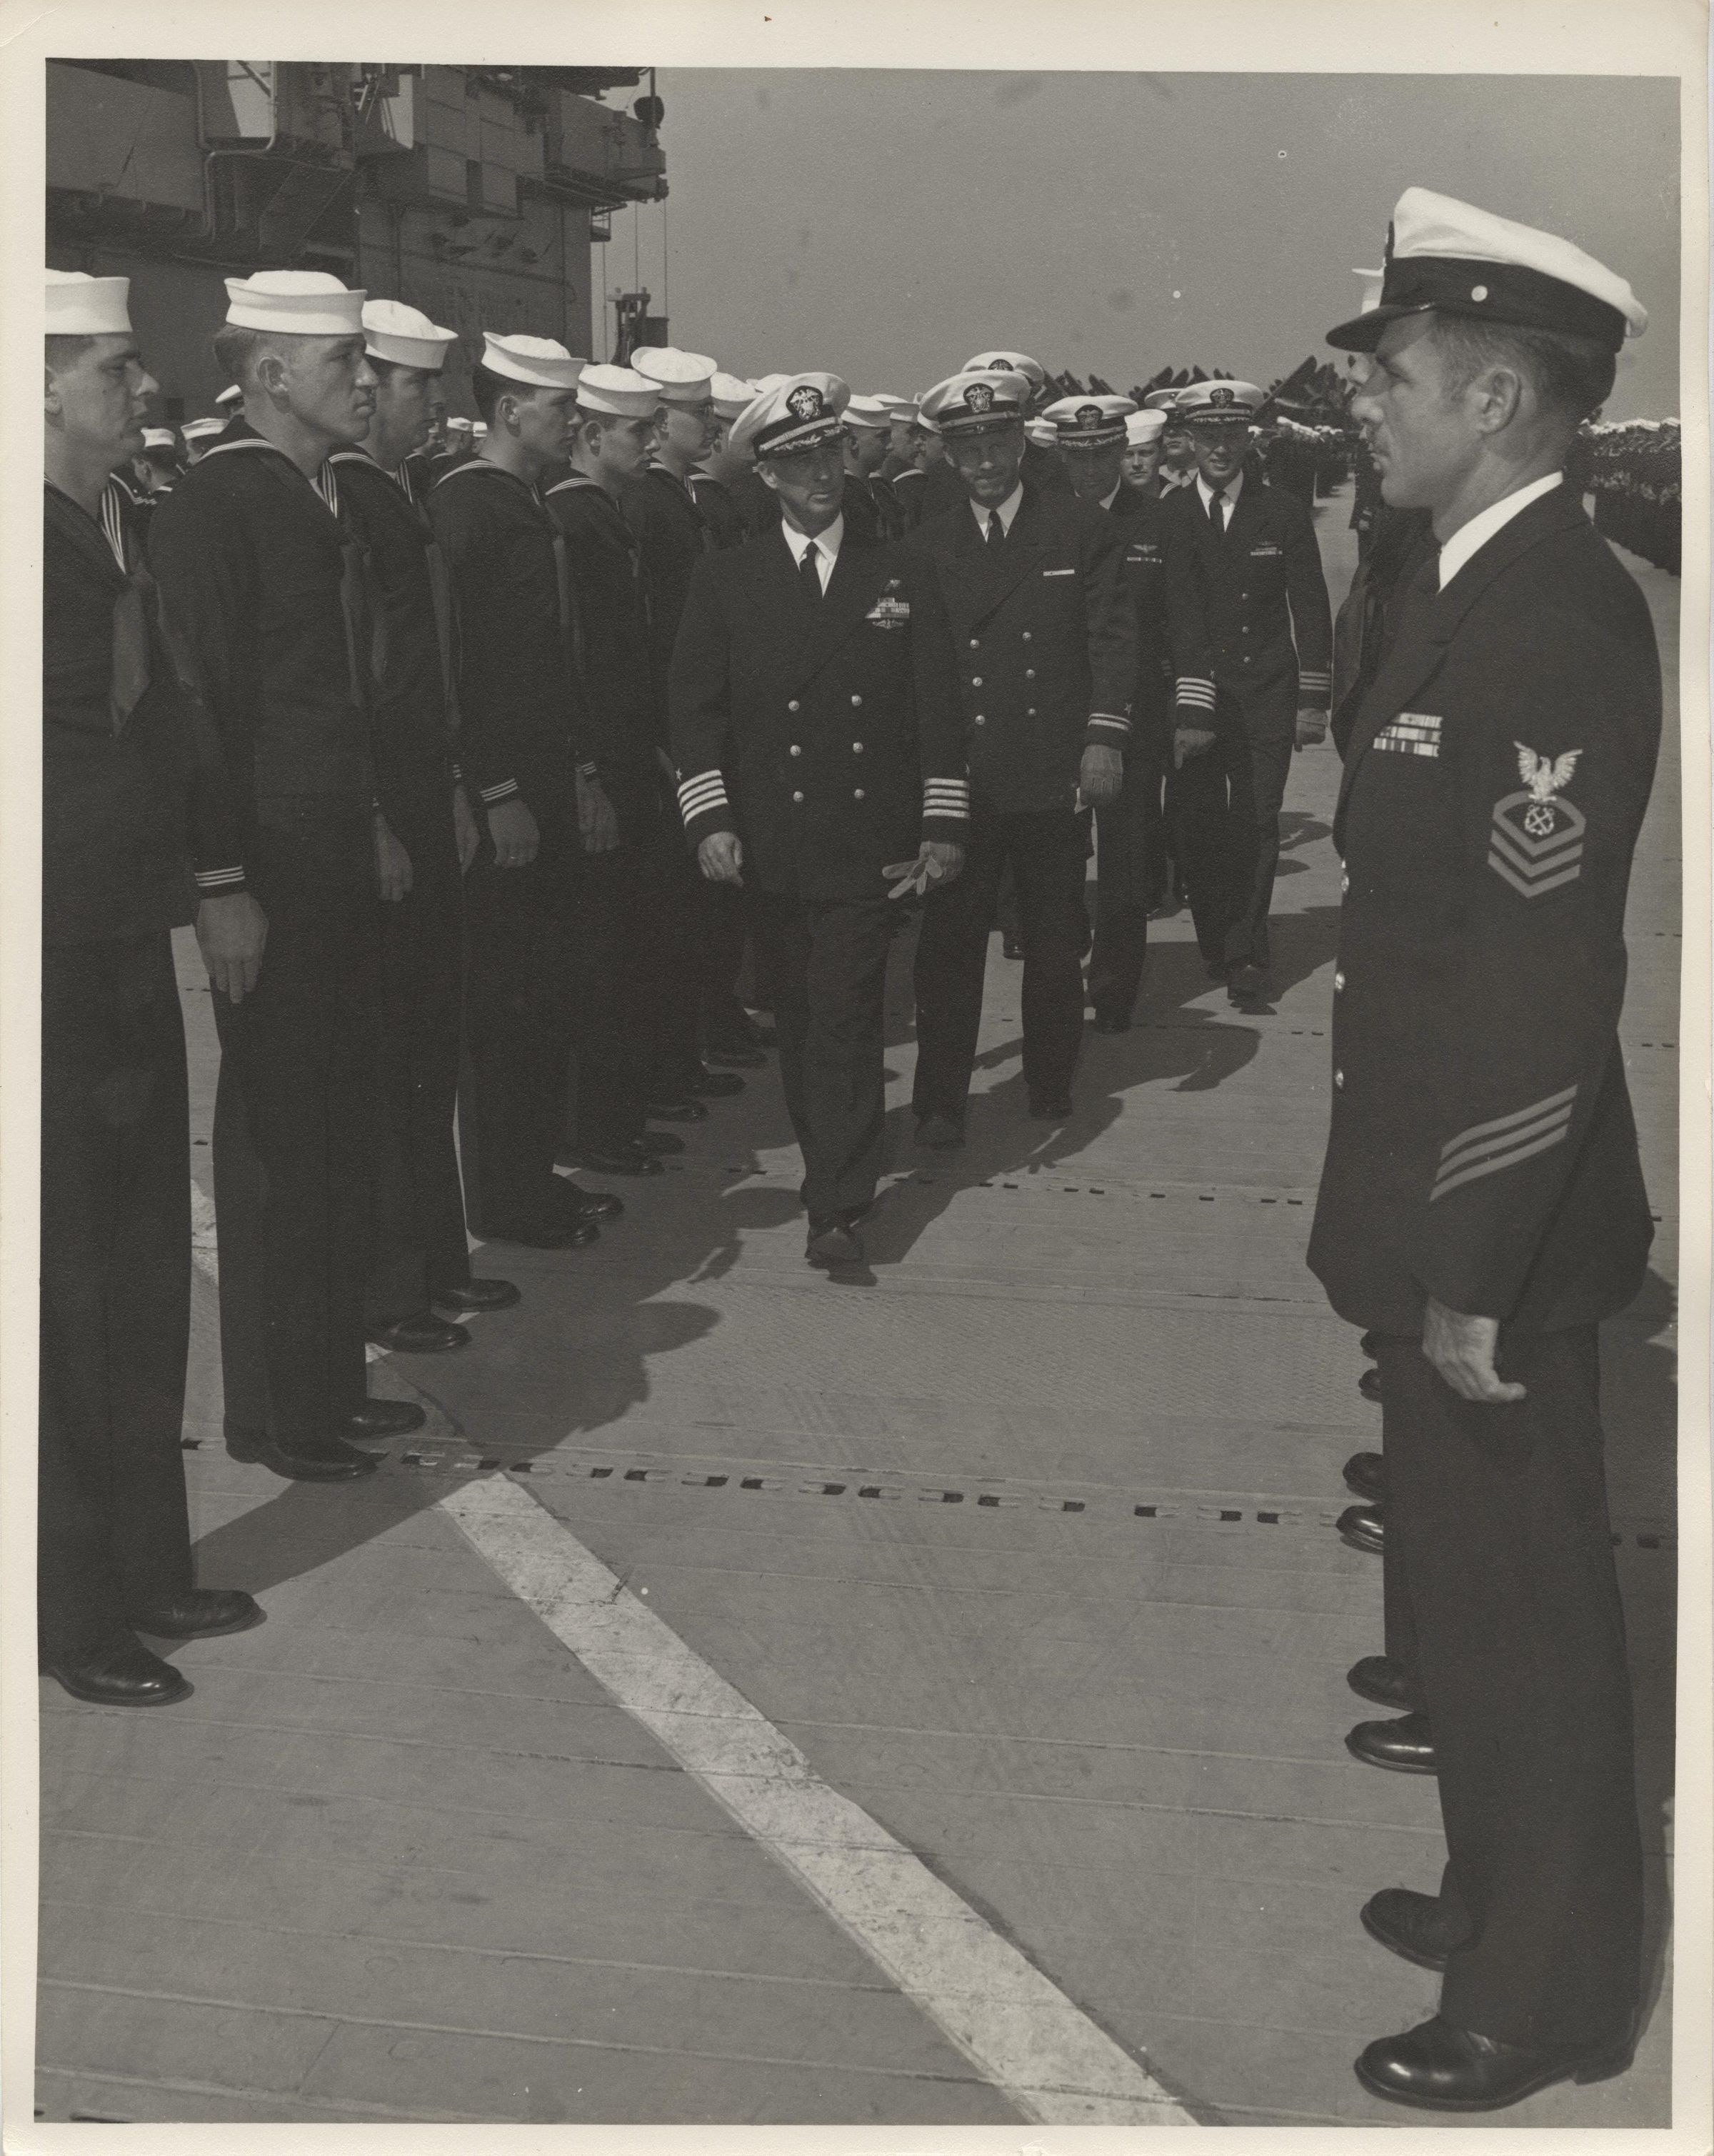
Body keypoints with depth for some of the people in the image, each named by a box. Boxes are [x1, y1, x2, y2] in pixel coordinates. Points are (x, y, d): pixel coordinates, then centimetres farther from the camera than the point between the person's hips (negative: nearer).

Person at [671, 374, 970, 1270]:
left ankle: (835, 1207, -7)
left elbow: (936, 708, 6)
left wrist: (943, 826, 0)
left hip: (869, 848, -1)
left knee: (848, 1021, -7)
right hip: (772, 849, 1)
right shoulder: (726, 579, 6)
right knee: (798, 1017, 10)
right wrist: (709, 818, -8)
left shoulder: (899, 575, 7)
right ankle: (837, 1164, 27)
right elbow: (696, 708, 3)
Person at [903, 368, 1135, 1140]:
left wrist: (1104, 737, -11)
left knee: (1057, 938, 9)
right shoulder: (930, 546, 9)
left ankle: (1051, 1081, 24)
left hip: (1054, 774, 0)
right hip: (961, 778, 1)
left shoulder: (1082, 529, 4)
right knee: (950, 939, -2)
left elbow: (1112, 636, -1)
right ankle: (939, 1099, 5)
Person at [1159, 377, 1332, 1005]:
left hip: (1265, 699, 0)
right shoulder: (1170, 516, 0)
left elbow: (1311, 610, 4)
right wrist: (1191, 706, -15)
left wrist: (1313, 699, -1)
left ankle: (1244, 954, 6)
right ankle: (1216, 940, 20)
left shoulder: (1283, 513, 3)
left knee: (1256, 828, -3)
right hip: (1194, 695, 0)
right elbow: (1180, 616, -8)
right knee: (1196, 828, 1)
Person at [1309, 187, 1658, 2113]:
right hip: (1440, 1195, 9)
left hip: (1501, 1226, -9)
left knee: (1516, 1590, 5)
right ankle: (1507, 1894, 40)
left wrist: (1474, 1270, -21)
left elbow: (1549, 979, -24)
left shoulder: (1557, 619, -21)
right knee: (1463, 1570, 21)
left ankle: (1548, 1993, 23)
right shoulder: (1471, 591, 9)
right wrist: (1421, 1234, 13)